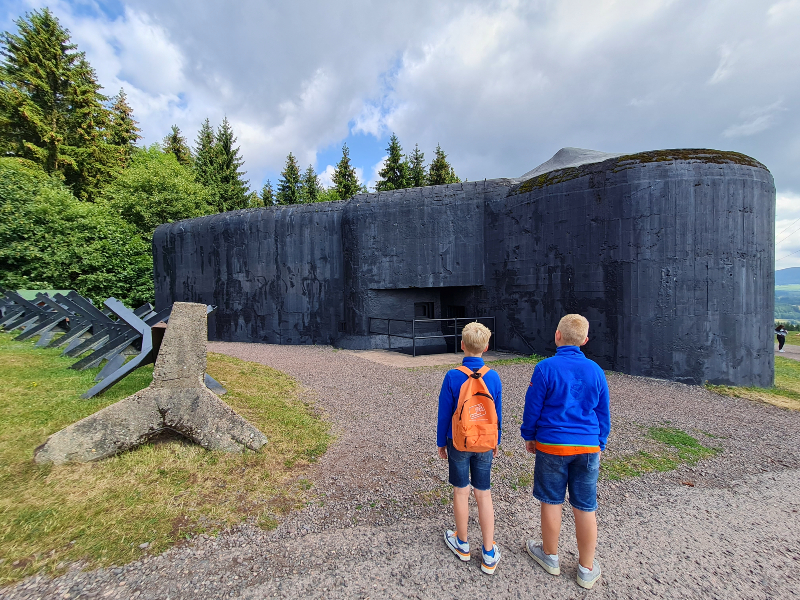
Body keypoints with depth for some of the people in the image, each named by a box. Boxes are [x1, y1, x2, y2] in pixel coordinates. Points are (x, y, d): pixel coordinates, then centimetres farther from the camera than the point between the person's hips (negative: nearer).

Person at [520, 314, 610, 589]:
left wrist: (529, 435, 8)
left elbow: (533, 406, -8)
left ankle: (550, 556, 33)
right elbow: (603, 412, 7)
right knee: (585, 507, 14)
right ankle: (587, 569, 30)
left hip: (551, 445, -3)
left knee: (551, 502, 14)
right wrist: (599, 444, 20)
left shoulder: (546, 367, -14)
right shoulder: (595, 370, -1)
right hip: (588, 446, 4)